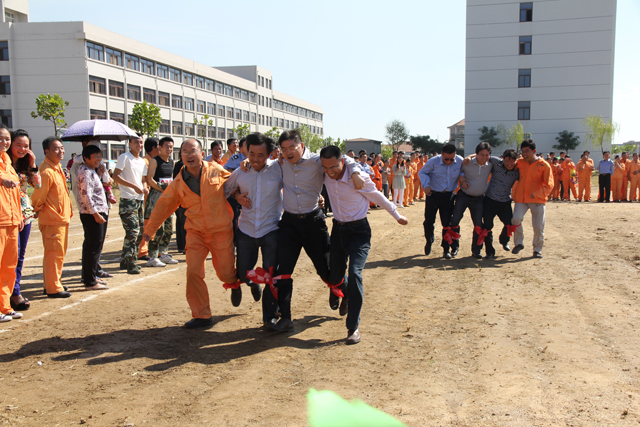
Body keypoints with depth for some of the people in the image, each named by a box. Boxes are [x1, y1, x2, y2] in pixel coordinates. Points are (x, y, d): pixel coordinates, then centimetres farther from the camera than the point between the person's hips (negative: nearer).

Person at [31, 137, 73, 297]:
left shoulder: (57, 167, 11)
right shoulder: (47, 172, -20)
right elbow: (38, 196, -18)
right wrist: (40, 210, -1)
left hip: (61, 218, 10)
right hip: (52, 219, -10)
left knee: (59, 252, 17)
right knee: (54, 253, -4)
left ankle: (52, 284, 27)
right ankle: (53, 288, 4)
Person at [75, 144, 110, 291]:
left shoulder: (91, 172, 19)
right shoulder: (85, 173, -13)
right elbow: (86, 195, -21)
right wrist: (96, 214, -22)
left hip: (99, 213, 11)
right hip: (92, 215, -11)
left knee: (94, 247, 16)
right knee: (94, 247, -7)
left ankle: (92, 276, 25)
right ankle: (90, 282, -2)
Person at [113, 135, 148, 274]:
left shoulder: (143, 161, 19)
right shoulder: (124, 157, -4)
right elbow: (116, 176, -11)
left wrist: (145, 187, 2)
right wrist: (134, 186, -18)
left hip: (140, 199, 8)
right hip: (128, 200, -8)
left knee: (140, 232, 9)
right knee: (133, 231, -13)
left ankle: (125, 261, 21)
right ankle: (130, 263, -7)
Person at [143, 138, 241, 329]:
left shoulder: (217, 171, -3)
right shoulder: (178, 183, 3)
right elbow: (163, 205, 12)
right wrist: (150, 229, 15)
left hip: (221, 231, -2)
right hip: (196, 233, 2)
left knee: (225, 274, 4)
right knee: (193, 272, -8)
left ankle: (235, 281, 43)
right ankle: (201, 315, 6)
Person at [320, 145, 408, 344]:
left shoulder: (359, 178, -20)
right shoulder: (326, 175, -7)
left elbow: (378, 198, -4)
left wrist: (397, 216, 7)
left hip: (358, 230, -5)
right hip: (338, 228, 5)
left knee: (354, 273, -22)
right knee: (334, 276, 9)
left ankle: (353, 326, -13)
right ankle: (348, 296, 47)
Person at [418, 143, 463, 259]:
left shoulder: (460, 161, -8)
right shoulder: (433, 161, -13)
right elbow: (422, 172, 0)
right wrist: (426, 185, -15)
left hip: (449, 196, 1)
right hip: (433, 194, -1)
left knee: (447, 223, 0)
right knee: (428, 221, 3)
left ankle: (446, 249, 11)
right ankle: (429, 241, 33)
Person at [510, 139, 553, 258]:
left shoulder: (544, 165, -3)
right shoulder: (519, 163, 7)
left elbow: (549, 185, -6)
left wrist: (536, 195, -16)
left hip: (537, 200, -2)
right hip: (521, 198, 2)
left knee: (538, 226, -2)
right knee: (516, 219, -18)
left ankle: (537, 250, 18)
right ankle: (519, 243, 4)